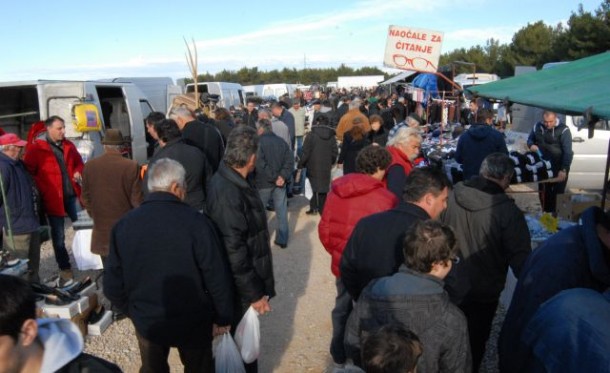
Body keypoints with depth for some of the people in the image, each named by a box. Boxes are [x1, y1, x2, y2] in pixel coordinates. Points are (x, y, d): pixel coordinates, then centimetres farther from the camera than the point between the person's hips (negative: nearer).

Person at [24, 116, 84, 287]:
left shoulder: (68, 145, 9)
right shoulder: (35, 148, -7)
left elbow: (79, 162, 21)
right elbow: (28, 173, -8)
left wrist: (78, 172, 0)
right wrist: (42, 190, -15)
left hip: (72, 195, 5)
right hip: (53, 199, -4)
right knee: (58, 236, 5)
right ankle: (66, 271, 16)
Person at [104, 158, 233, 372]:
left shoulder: (124, 224, -12)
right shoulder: (196, 222, -24)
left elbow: (112, 284, -5)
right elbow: (217, 278, -20)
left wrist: (133, 312, 12)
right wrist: (223, 317, -4)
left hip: (147, 322, 3)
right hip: (193, 321, -3)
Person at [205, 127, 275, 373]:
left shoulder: (232, 181, 2)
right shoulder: (226, 193, -30)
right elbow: (234, 252, -28)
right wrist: (254, 293, -20)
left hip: (244, 281, 9)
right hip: (239, 287, -9)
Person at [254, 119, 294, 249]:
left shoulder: (258, 142, -10)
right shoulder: (281, 141, 5)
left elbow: (260, 164, -21)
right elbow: (290, 160, -3)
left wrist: (274, 178, -15)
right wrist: (283, 176, -11)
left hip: (263, 182, -4)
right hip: (280, 182, 4)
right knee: (281, 211, 11)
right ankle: (282, 240, 18)